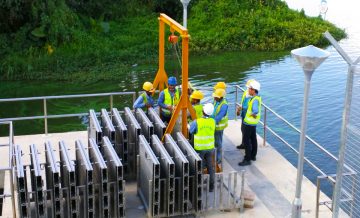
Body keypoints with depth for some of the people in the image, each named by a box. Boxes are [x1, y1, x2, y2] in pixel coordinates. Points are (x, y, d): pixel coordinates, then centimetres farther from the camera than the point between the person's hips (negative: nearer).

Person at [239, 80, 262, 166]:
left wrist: (253, 114, -23)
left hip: (249, 123, -10)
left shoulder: (255, 100, -27)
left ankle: (247, 159, 3)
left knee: (246, 140, -3)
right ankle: (253, 156, 35)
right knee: (253, 139, 20)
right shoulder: (257, 97, 3)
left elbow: (255, 110, -42)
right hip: (253, 123, 10)